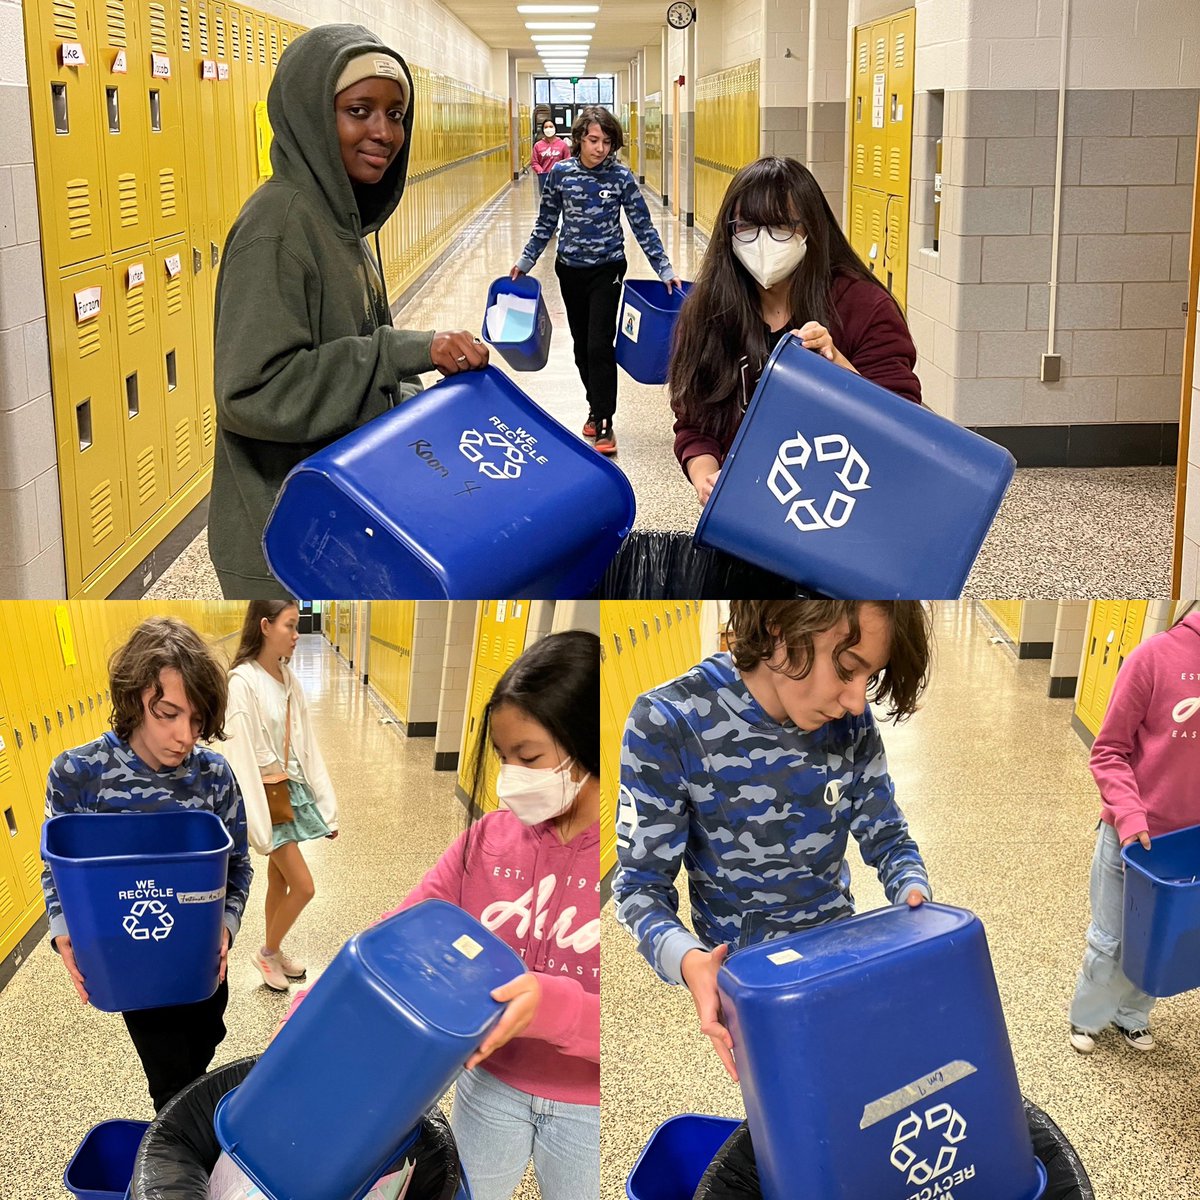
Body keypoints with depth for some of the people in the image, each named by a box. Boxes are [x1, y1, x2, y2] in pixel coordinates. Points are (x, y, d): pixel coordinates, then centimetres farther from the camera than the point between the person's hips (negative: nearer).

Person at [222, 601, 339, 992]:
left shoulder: (288, 678, 3)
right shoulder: (243, 681, -20)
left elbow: (307, 744, 7)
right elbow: (242, 754, -20)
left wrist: (326, 803, 7)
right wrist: (258, 823, -21)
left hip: (294, 789, 7)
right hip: (268, 794, -7)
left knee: (279, 878, 18)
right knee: (303, 887, -3)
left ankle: (274, 954, 34)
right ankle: (267, 952, 20)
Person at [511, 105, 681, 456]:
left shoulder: (621, 177, -9)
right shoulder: (560, 173, -5)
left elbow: (643, 228, -5)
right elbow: (546, 224, 6)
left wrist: (665, 270, -7)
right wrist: (525, 262, 6)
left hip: (607, 270, -3)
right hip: (570, 270, 3)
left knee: (599, 345, -10)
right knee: (582, 345, 11)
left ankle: (604, 422, -3)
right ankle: (596, 407, 29)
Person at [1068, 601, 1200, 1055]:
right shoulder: (1156, 656, -19)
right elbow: (1108, 752, -13)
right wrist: (1130, 816, -23)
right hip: (1132, 834, -4)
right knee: (1111, 939, 12)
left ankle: (1132, 1015, 39)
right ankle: (1087, 1017, 35)